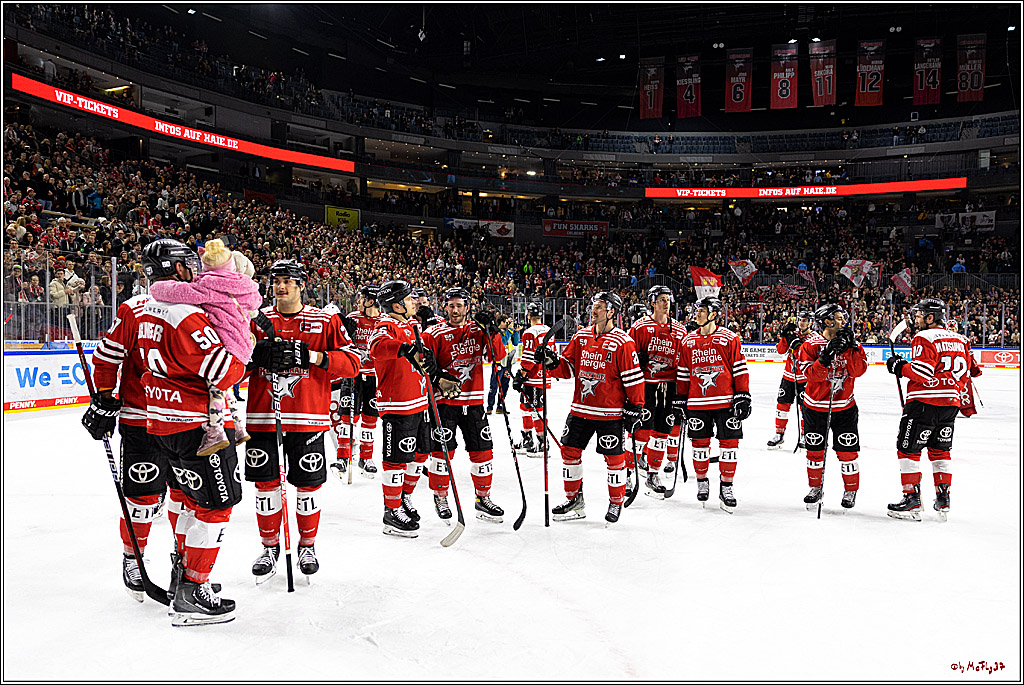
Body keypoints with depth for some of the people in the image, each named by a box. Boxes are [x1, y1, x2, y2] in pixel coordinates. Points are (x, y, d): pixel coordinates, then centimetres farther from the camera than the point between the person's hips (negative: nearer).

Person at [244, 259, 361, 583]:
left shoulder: (325, 321, 2)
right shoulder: (257, 320, 8)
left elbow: (352, 362, -4)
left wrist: (315, 357, -18)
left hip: (307, 417, -1)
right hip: (263, 416, 2)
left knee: (308, 484, 5)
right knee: (266, 483, 6)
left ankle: (307, 545, 24)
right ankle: (270, 546, 24)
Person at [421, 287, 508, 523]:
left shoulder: (478, 331, 7)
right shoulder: (435, 333, -2)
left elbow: (498, 356, -2)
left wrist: (490, 330, -15)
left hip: (473, 401, 3)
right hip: (444, 400, -3)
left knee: (483, 449, 5)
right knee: (442, 450, -5)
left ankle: (483, 498, 21)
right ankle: (440, 498, 15)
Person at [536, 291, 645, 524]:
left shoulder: (622, 342, -10)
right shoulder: (581, 336, 7)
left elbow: (634, 377, -9)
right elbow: (567, 367, 10)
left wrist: (635, 407, -9)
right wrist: (552, 362, -9)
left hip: (610, 412, -6)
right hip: (581, 408, 6)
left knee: (613, 457, 2)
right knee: (570, 450, 8)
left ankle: (616, 502, 22)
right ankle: (574, 500, 22)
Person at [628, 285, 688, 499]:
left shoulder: (679, 330, 11)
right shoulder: (640, 326, -2)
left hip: (668, 385, 5)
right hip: (644, 383, -4)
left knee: (662, 431, 8)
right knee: (640, 428, -10)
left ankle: (653, 475, 20)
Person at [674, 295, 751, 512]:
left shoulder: (730, 339, -2)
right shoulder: (688, 341, 8)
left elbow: (740, 369, -2)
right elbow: (683, 374, 12)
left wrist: (742, 396, -7)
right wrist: (680, 400, 10)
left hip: (726, 401, -2)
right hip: (697, 403, 3)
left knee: (729, 443, 0)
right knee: (700, 443, 7)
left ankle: (726, 487, 11)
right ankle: (702, 482, 25)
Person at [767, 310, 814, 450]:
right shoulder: (793, 333, 7)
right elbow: (780, 350, -1)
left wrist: (797, 346, -28)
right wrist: (785, 336, -14)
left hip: (804, 378, -4)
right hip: (789, 374, 4)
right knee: (783, 404, 4)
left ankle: (804, 436, 13)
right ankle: (779, 434, 13)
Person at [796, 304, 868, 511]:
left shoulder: (852, 343, 0)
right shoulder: (811, 344, -8)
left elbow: (859, 370, -13)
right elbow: (811, 374, -18)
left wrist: (849, 348, -22)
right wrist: (826, 356, -30)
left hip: (845, 406, 1)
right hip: (815, 406, -1)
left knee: (847, 451, 2)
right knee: (815, 450, 8)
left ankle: (851, 490, 20)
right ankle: (815, 488, 26)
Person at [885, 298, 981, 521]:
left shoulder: (924, 338, -11)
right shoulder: (959, 340, 14)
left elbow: (922, 373, -21)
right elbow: (968, 373, 17)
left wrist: (899, 367, -6)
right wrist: (967, 405, 24)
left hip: (924, 402, -8)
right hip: (951, 403, 8)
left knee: (908, 449, 1)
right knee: (940, 450, 18)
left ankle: (912, 500, 0)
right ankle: (943, 501, 19)